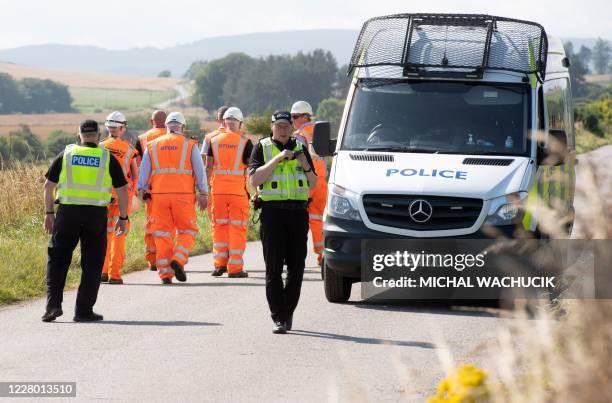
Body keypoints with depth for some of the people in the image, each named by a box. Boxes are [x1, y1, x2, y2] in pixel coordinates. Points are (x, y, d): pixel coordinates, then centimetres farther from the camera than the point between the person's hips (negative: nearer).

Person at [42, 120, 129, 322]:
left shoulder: (66, 155, 7)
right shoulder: (107, 158, 4)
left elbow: (48, 186, 6)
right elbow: (122, 190, 4)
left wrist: (49, 213, 13)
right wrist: (123, 218, 11)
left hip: (67, 212, 1)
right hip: (96, 214, -1)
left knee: (57, 259, 10)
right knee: (92, 264, 8)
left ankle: (53, 304, -4)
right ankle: (84, 311, 6)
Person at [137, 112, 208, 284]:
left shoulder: (152, 145, 13)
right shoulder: (189, 145, 6)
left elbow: (144, 170, 7)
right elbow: (199, 170, 2)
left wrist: (142, 189, 7)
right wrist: (203, 193, 4)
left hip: (159, 194, 2)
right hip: (183, 194, -2)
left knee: (162, 233, 5)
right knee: (188, 231, 8)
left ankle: (165, 273, 2)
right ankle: (178, 259, -14)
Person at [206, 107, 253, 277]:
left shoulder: (214, 140, 4)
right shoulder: (245, 142, -3)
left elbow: (208, 166, 3)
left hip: (218, 189, 2)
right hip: (238, 189, -2)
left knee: (219, 226, 13)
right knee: (237, 227, 3)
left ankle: (220, 264, 10)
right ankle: (235, 268, 2)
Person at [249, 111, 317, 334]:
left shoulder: (300, 148, 15)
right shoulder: (262, 148, 6)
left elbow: (313, 184, 16)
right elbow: (254, 179, -8)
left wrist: (305, 166, -4)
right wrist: (277, 159, -14)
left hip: (298, 212, 3)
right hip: (273, 212, -3)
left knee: (296, 267, 3)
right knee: (274, 269, -5)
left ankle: (288, 312, 16)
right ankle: (279, 319, -5)